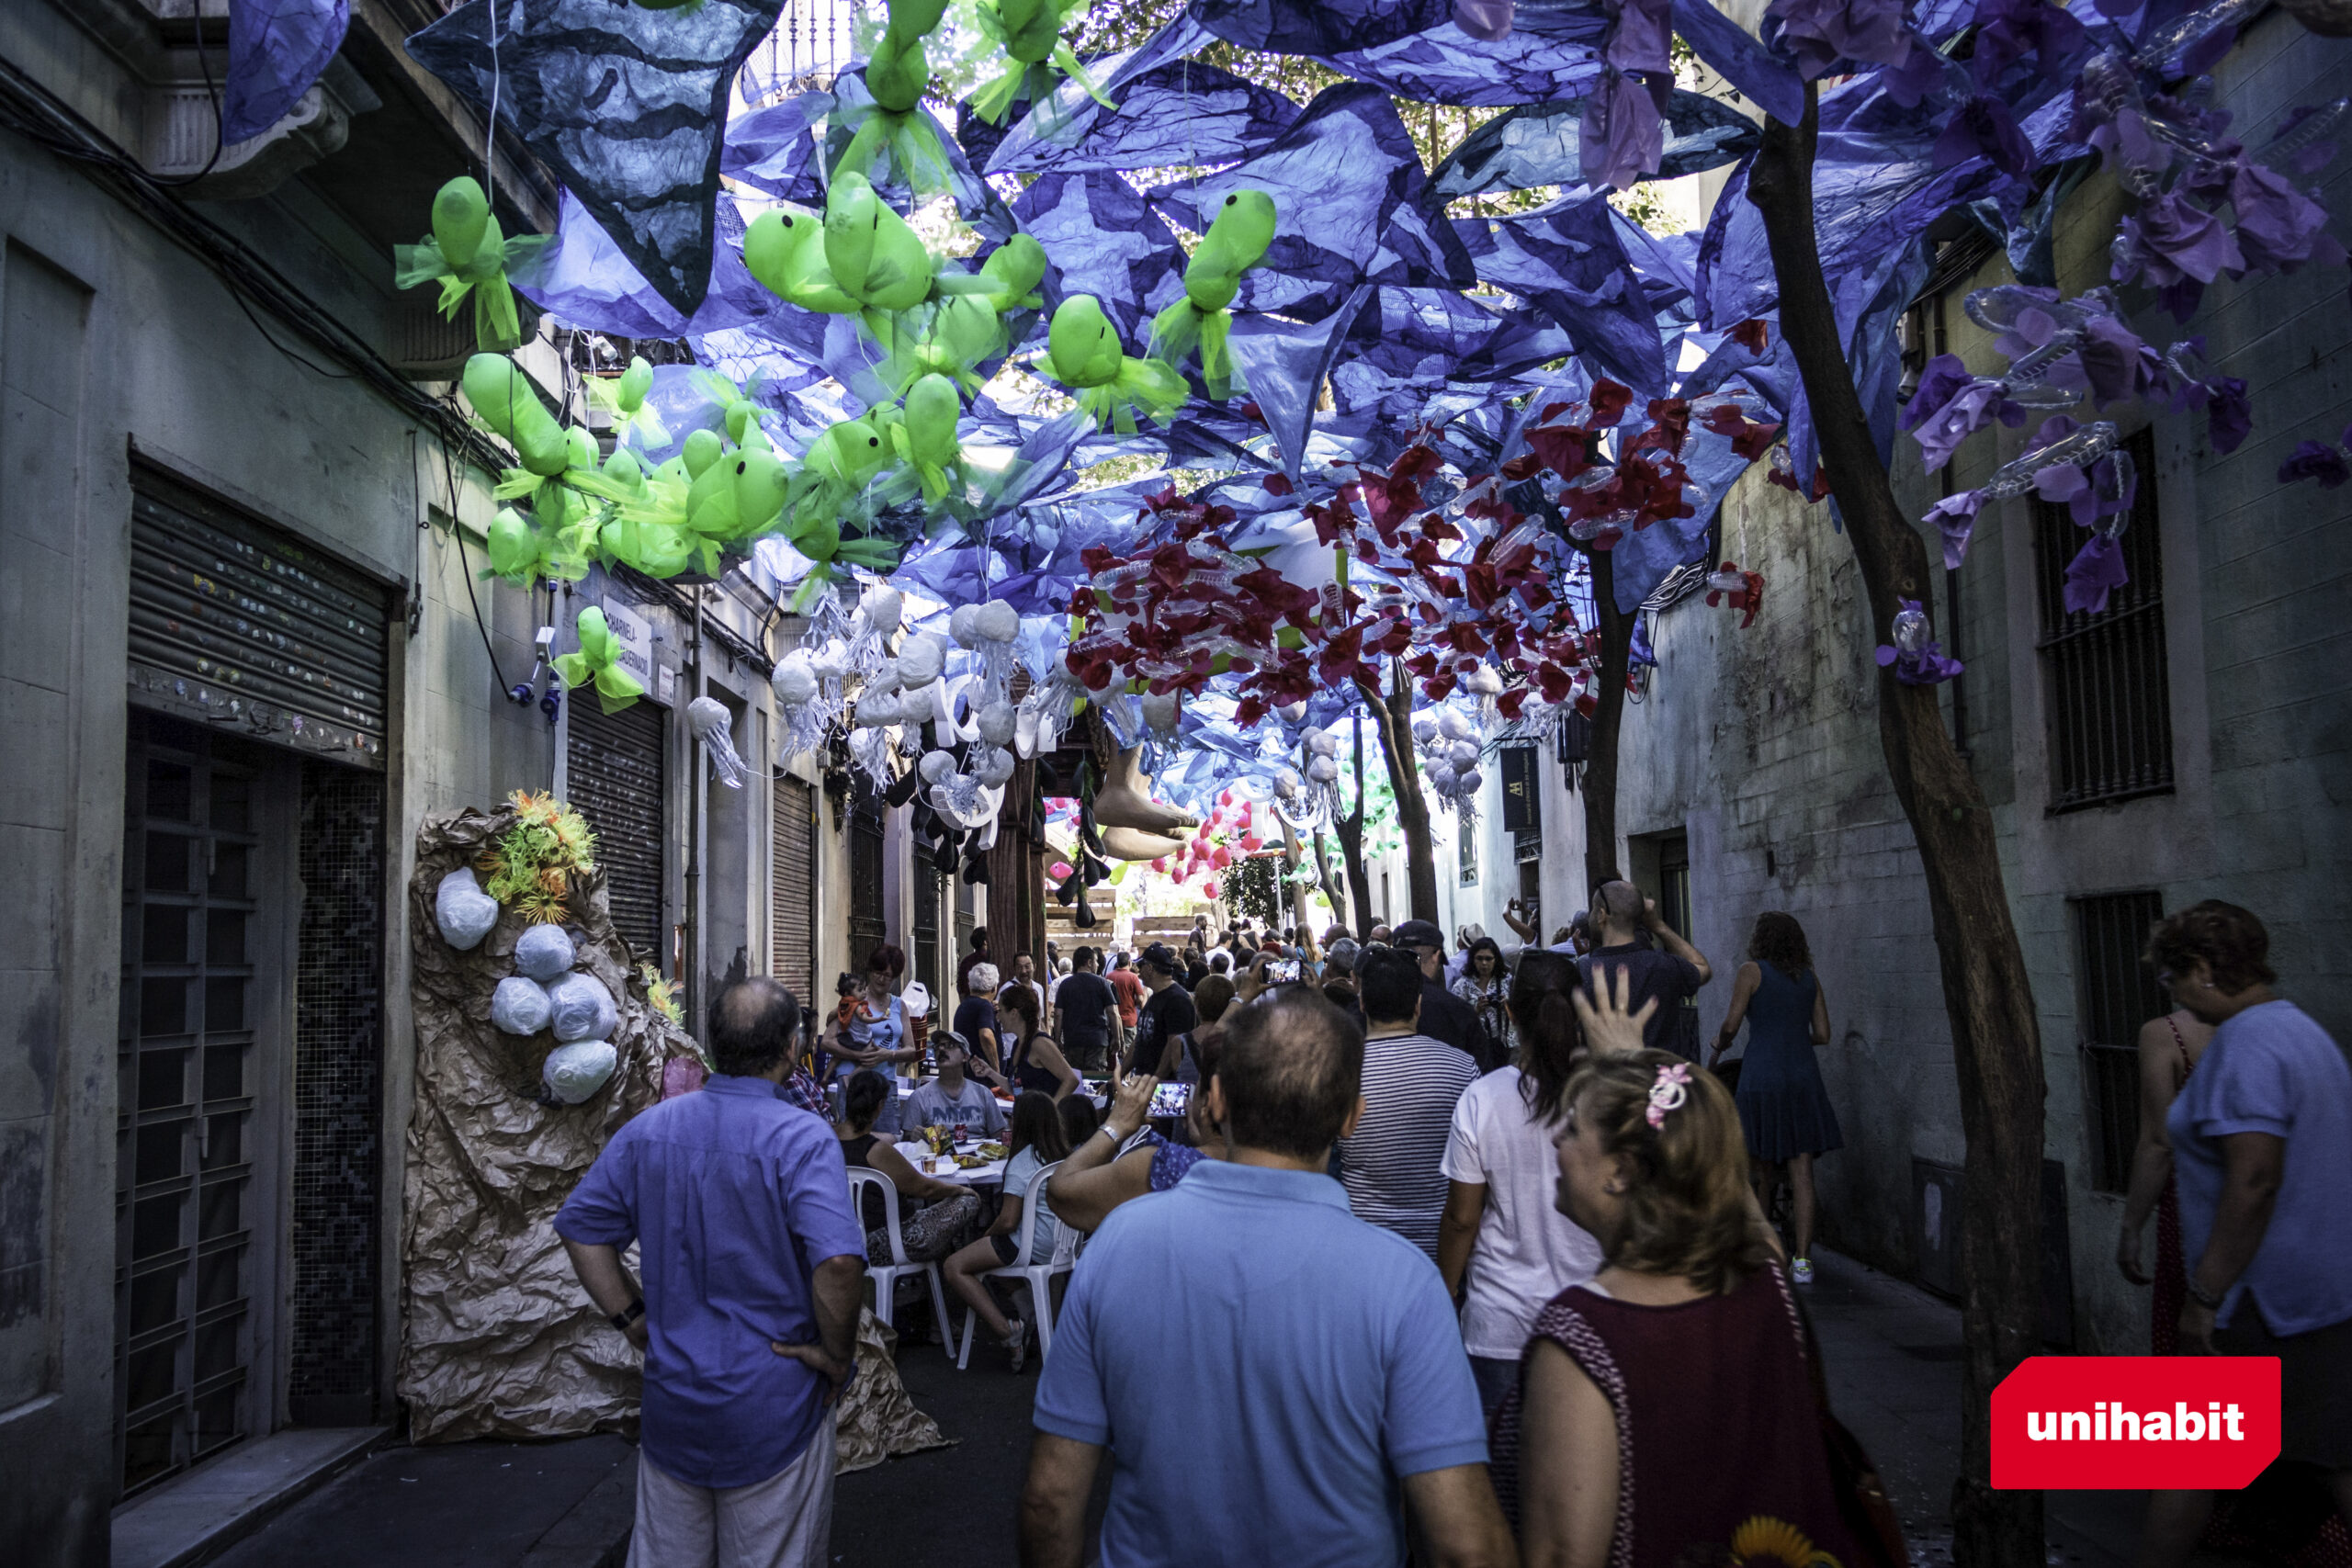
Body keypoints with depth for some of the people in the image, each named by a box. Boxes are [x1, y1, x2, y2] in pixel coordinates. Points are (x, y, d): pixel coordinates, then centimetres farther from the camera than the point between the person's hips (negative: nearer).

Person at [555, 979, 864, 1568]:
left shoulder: (647, 1129, -1)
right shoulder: (801, 1139, -19)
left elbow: (580, 1229, 5)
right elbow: (839, 1260, -31)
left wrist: (634, 1317, 7)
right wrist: (837, 1354, -16)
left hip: (671, 1404, 5)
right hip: (772, 1408, -5)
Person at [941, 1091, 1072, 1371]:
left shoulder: (1022, 1162, -17)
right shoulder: (1066, 1155, 4)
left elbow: (1008, 1221, -19)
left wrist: (988, 1233, 3)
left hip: (1033, 1248, -8)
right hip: (1062, 1244, 8)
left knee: (954, 1267, -2)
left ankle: (1006, 1329, -13)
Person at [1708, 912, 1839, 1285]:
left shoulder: (1751, 972, -2)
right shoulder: (1810, 978, 12)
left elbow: (1731, 1024, -9)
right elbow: (1822, 1034, 10)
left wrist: (1718, 1049, 11)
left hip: (1762, 1076, -3)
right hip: (1803, 1078, 3)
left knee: (1765, 1169, 10)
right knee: (1801, 1175, 1)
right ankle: (1801, 1260, -4)